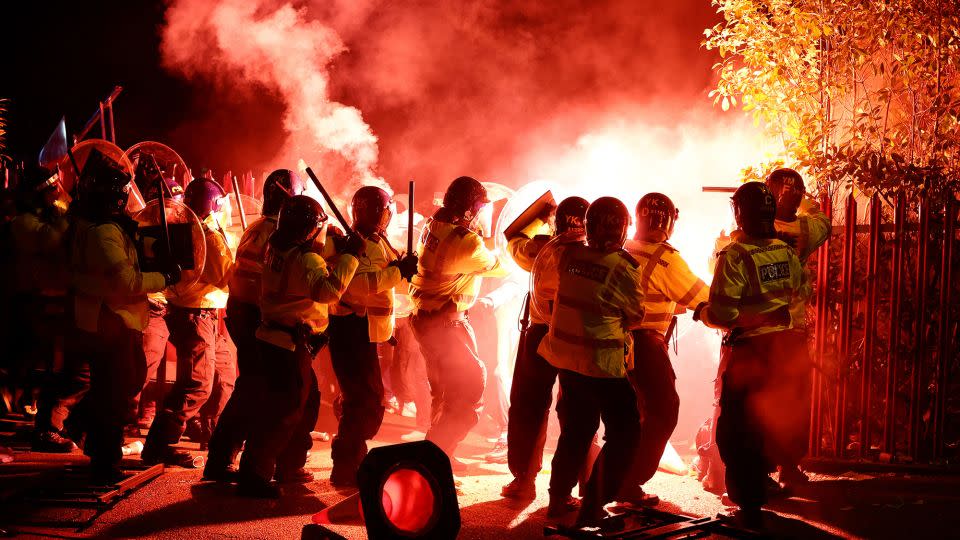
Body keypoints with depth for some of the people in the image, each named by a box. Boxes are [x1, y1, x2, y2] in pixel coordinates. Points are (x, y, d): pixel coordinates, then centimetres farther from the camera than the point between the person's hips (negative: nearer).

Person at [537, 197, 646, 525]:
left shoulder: (568, 256, -2)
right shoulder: (625, 268, -15)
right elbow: (635, 317, -5)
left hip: (565, 356, 6)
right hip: (602, 363, -6)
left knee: (577, 427, 23)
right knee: (624, 432, 6)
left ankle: (559, 498, 31)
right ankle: (592, 508, 2)